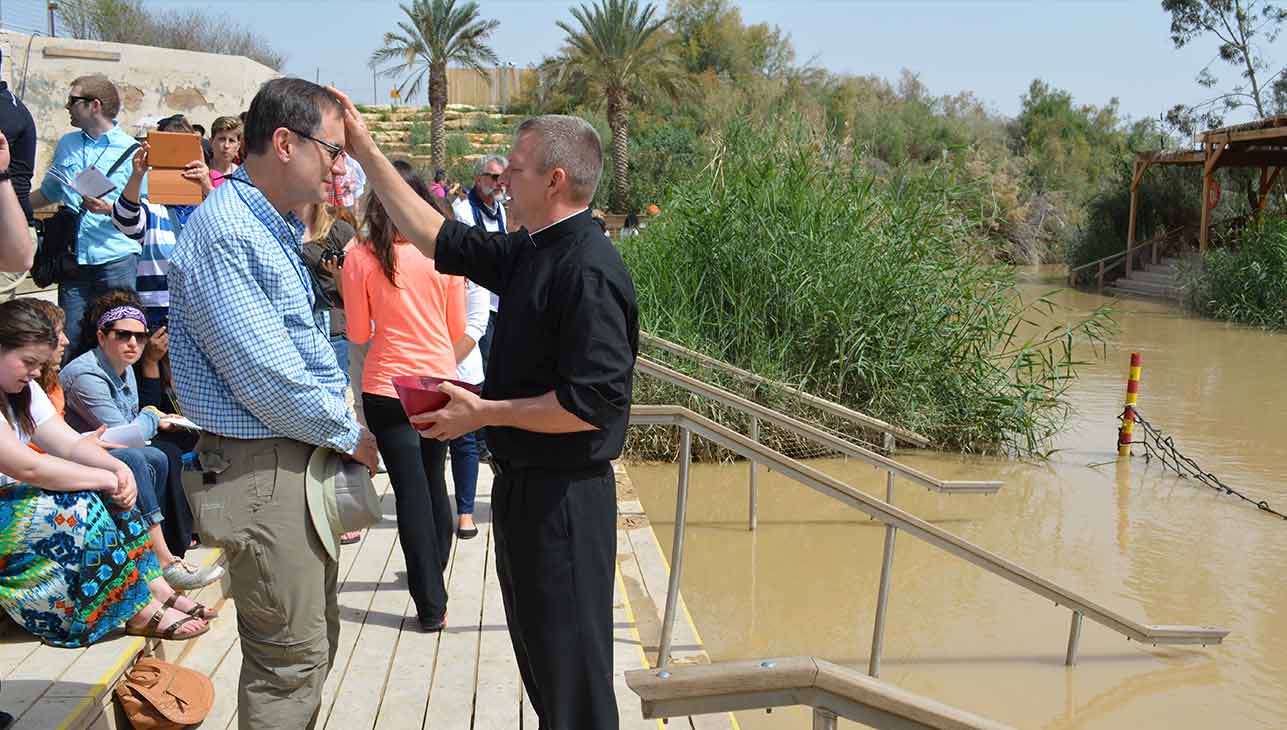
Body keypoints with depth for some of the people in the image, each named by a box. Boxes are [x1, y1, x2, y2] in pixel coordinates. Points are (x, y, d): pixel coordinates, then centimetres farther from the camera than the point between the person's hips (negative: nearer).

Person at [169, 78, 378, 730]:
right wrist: (349, 435, -10)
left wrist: (345, 426, 8)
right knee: (289, 657, 0)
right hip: (263, 472, -10)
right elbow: (262, 377, -22)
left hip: (305, 461, 10)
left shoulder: (272, 229, 15)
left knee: (313, 644, 19)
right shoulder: (223, 233, -18)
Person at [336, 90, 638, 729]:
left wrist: (485, 413, -17)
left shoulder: (588, 271, -22)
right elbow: (440, 238, 15)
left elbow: (591, 403, -27)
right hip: (525, 484, 10)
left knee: (570, 667, 5)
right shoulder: (532, 252, 7)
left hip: (563, 496, -10)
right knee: (536, 649, 23)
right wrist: (365, 149, 14)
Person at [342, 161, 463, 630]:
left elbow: (358, 333, -3)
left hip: (388, 388, -2)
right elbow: (457, 329, 3)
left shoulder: (361, 260, -9)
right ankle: (433, 572, 39)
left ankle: (431, 604, 4)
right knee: (434, 481, 20)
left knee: (411, 490, 2)